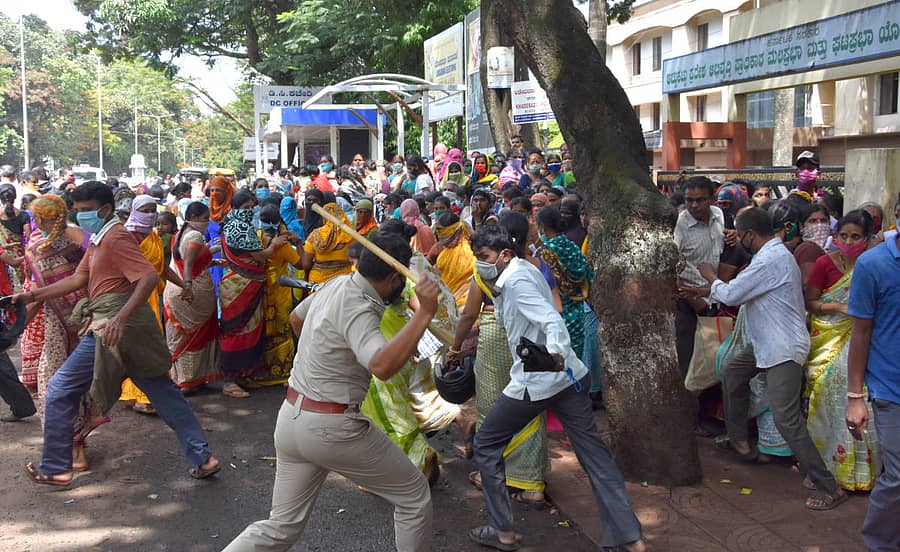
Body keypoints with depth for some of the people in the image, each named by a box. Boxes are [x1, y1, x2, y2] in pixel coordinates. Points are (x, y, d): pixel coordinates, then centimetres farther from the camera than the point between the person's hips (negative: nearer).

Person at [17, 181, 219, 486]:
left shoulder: (115, 237, -13)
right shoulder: (98, 239, 18)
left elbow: (150, 276, -24)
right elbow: (78, 279, 21)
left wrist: (120, 317, -33)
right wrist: (32, 296, 16)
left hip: (113, 329, -10)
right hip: (130, 330, 10)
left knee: (61, 390, 4)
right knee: (161, 391, 9)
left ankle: (55, 469, 14)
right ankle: (201, 458, 10)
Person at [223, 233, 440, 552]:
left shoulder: (338, 284, 5)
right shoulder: (358, 309, -21)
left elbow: (296, 318, 25)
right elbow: (383, 367, -39)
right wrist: (424, 313, -39)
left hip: (290, 418, 9)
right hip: (331, 429, -9)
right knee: (414, 495, 11)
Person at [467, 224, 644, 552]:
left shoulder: (515, 278, -15)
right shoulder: (523, 271, 14)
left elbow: (552, 320, -29)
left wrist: (556, 354, -44)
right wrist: (495, 292, 14)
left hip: (535, 381, -9)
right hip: (568, 375, 9)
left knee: (486, 445, 8)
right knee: (593, 452, 8)